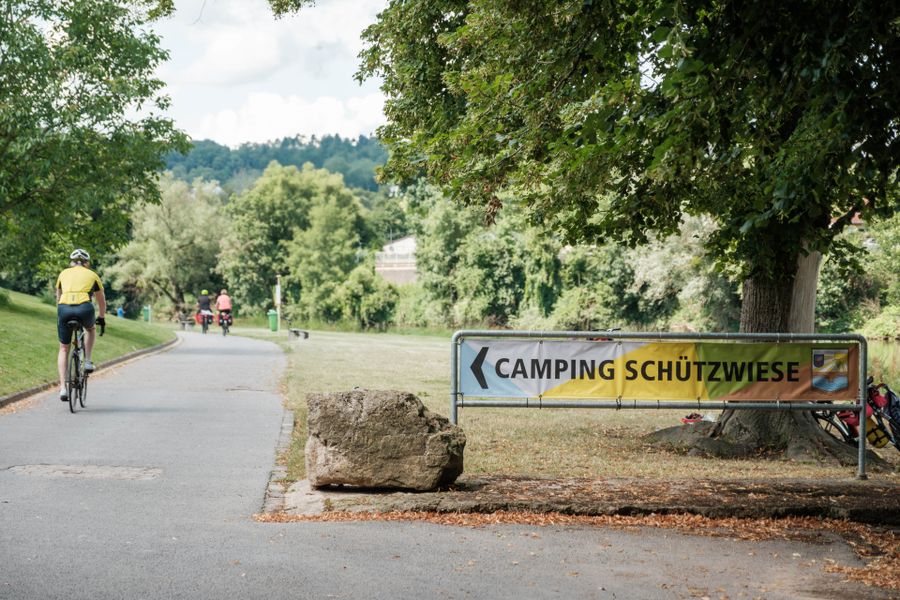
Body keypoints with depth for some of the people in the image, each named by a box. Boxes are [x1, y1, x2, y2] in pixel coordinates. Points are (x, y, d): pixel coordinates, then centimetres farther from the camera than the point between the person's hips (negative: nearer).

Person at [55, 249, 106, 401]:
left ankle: (63, 388, 5)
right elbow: (101, 301, 31)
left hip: (64, 308, 1)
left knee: (63, 349, 14)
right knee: (90, 329, 36)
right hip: (84, 308, -1)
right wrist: (101, 318, 46)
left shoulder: (64, 274, 25)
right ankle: (88, 361, 21)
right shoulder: (92, 275, 21)